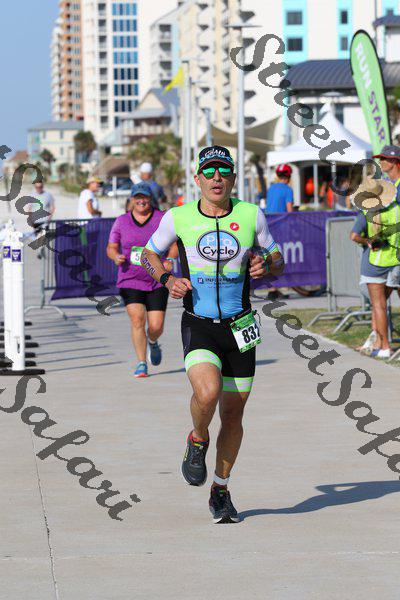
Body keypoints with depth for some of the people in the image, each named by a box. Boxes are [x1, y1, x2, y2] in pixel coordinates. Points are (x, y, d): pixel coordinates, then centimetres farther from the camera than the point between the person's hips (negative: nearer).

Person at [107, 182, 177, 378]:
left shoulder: (162, 219, 0)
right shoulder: (121, 222, 4)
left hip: (157, 281, 0)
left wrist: (168, 260, -16)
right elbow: (111, 248, 11)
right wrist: (116, 256, -12)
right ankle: (141, 364, -8)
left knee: (156, 326, -3)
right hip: (130, 281, 0)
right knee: (137, 320, -16)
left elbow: (175, 244, 3)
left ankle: (153, 342, 34)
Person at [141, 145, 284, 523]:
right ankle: (197, 441, 6)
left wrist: (265, 266, -13)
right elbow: (149, 254, 13)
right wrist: (168, 280, -7)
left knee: (233, 414, 7)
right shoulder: (178, 218, -4)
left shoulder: (251, 215, -1)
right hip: (198, 326, -2)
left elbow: (277, 260, 11)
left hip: (240, 327, 2)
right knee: (208, 392, -28)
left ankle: (221, 492, 26)